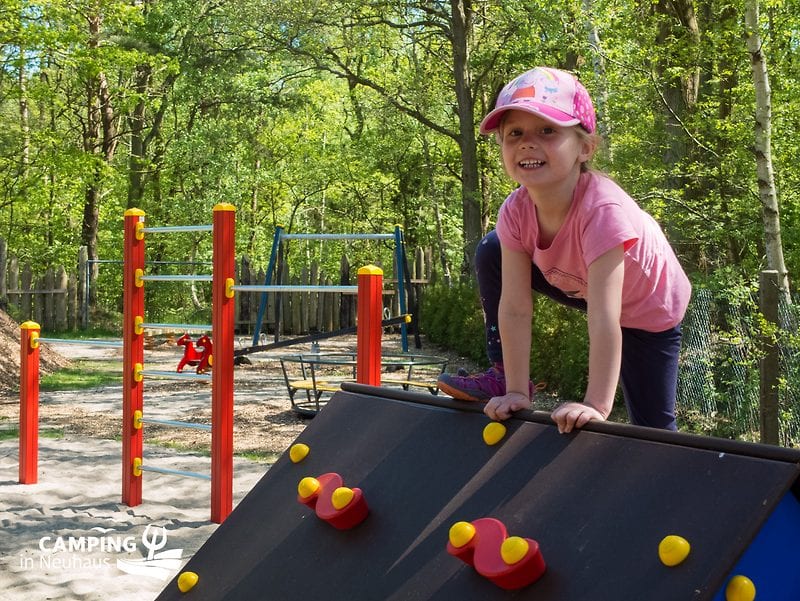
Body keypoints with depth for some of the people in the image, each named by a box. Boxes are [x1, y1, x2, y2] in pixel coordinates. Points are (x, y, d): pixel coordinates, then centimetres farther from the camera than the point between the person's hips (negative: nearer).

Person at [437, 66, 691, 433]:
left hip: (648, 309, -4)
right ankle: (502, 375, 0)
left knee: (653, 427, -7)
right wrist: (516, 392, -24)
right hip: (577, 284, 5)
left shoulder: (602, 210, -42)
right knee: (491, 253, -10)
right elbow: (515, 308, -23)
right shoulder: (516, 212, -25)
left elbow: (604, 320, -44)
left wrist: (596, 406, -45)